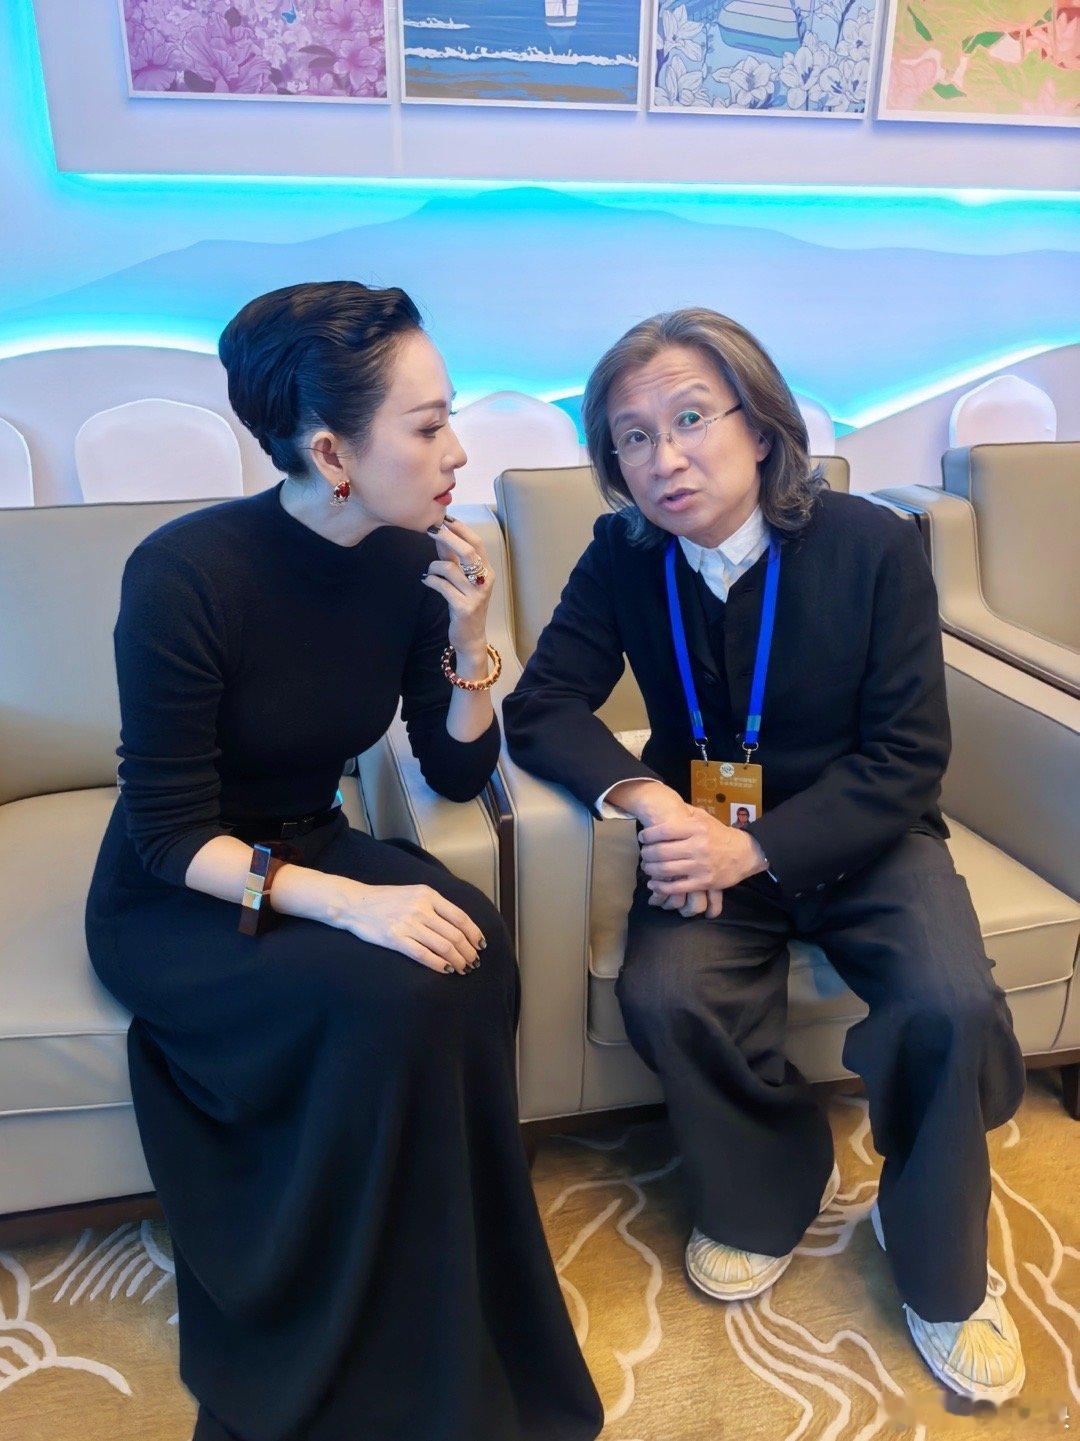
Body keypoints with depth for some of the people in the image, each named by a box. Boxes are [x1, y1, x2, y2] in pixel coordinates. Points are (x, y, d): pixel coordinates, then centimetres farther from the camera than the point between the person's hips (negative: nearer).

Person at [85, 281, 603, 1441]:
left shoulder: (409, 560, -8)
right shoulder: (185, 573, -24)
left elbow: (457, 776, -1)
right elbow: (170, 836, -21)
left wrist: (468, 637, -17)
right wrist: (348, 901, -33)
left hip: (311, 853, 5)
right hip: (174, 904, -4)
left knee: (469, 948, -25)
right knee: (389, 997, -30)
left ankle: (465, 1345, -3)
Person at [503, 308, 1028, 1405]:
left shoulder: (873, 545, -14)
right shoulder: (623, 556, -7)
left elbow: (906, 758, -13)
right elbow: (542, 707, -7)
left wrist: (754, 849, -25)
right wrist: (642, 796, -27)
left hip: (858, 837, -1)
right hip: (708, 834, 2)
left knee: (951, 1003, -24)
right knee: (663, 993, -24)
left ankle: (939, 1269, 6)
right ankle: (771, 1188, 8)